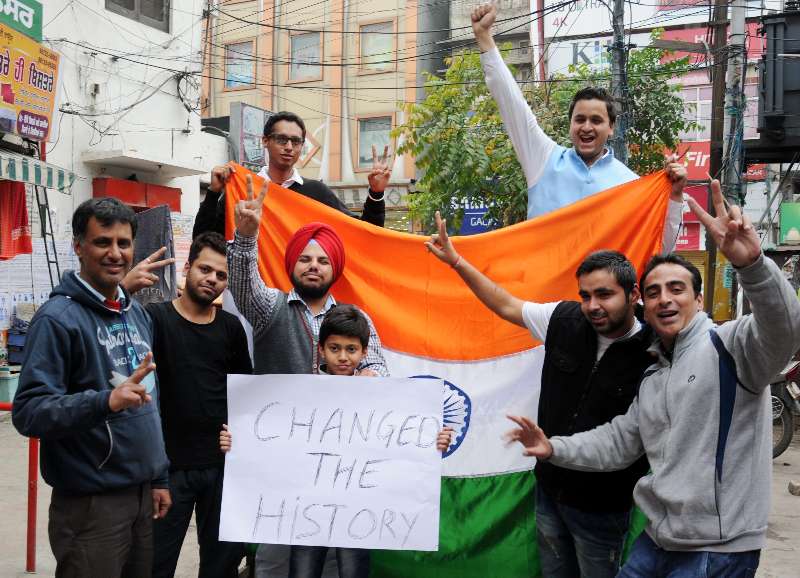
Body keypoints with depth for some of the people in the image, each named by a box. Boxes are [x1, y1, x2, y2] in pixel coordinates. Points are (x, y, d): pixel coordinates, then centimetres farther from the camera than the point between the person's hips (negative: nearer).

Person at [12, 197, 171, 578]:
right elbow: (28, 411, -21)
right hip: (90, 503, -7)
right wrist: (106, 400, -35)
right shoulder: (58, 318, -14)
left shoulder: (137, 313, 10)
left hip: (142, 493, 7)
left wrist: (159, 476, 15)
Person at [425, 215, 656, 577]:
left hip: (602, 506, -4)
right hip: (549, 489, 5)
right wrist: (455, 260, 6)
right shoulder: (565, 320, -6)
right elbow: (506, 306, 6)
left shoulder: (652, 353, -19)